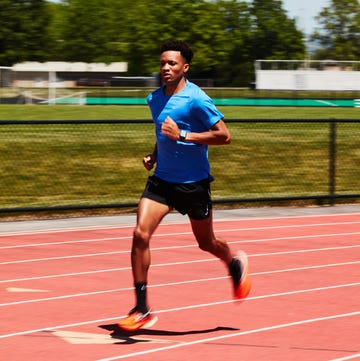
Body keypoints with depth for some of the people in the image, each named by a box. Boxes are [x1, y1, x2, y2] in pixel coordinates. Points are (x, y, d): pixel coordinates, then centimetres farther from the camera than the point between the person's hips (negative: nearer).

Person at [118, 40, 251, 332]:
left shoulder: (196, 99, -15)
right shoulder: (155, 99, 5)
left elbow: (224, 136, -18)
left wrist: (183, 136, -25)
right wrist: (155, 156, 6)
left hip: (194, 183, -4)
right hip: (162, 179, 5)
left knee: (206, 243, 12)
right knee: (141, 235, -14)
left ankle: (235, 264, 49)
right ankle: (142, 310, -10)